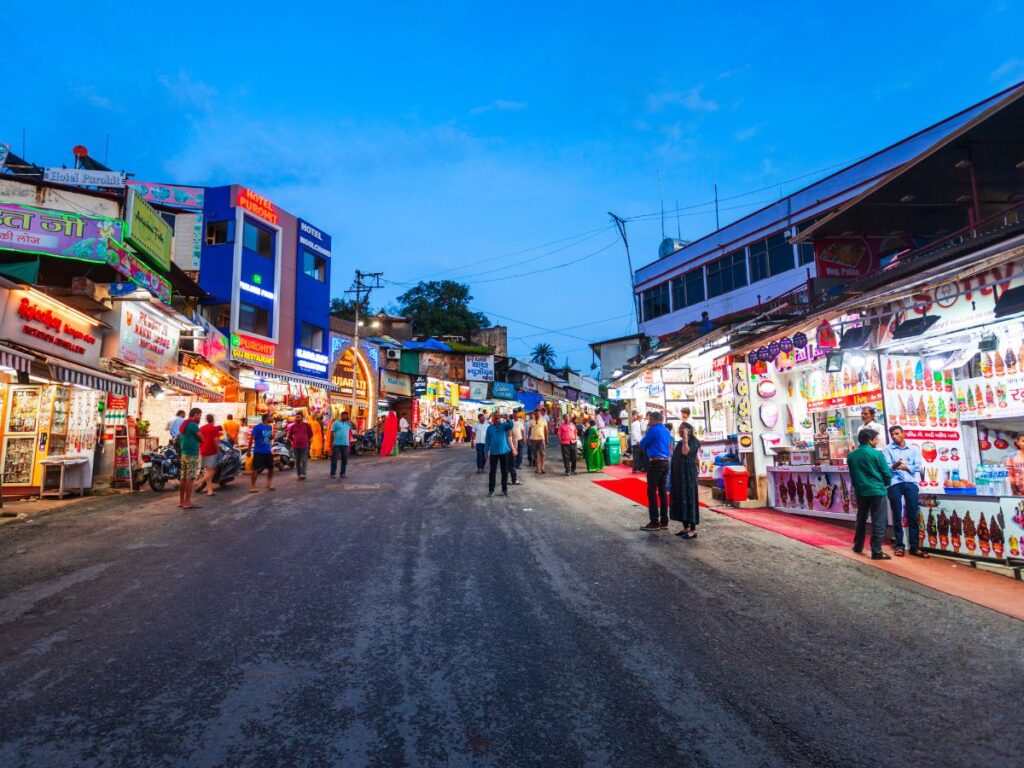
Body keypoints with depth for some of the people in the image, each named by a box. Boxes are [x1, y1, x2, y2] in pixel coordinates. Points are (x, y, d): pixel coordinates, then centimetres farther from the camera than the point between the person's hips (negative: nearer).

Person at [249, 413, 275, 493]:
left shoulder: (270, 427, 10)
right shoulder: (257, 427, -11)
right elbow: (251, 438, -11)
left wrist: (272, 437, -2)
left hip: (267, 452, 7)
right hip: (258, 452, -7)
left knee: (271, 468, 12)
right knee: (256, 469, -8)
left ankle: (269, 484, 28)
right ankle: (252, 487, -1)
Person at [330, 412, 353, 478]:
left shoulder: (348, 423, 11)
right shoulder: (336, 423, 0)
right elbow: (332, 433, -2)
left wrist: (351, 421, -1)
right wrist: (331, 442, -7)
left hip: (345, 444, 4)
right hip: (336, 444, -4)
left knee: (344, 459, 6)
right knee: (334, 458, -2)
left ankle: (342, 473, 14)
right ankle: (332, 473, 3)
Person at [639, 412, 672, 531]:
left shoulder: (653, 430, -11)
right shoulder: (667, 431, 14)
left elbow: (642, 444, -4)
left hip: (655, 462, -8)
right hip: (665, 462, 8)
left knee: (652, 491, -3)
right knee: (662, 491, 11)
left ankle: (654, 522, -3)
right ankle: (664, 521, 14)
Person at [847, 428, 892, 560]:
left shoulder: (851, 455, 5)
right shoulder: (876, 453, -10)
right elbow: (887, 474, -6)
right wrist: (884, 485, 13)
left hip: (860, 491, 5)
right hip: (876, 491, -5)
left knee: (861, 520, 19)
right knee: (878, 522, 0)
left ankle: (858, 546, 28)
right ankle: (876, 552, 0)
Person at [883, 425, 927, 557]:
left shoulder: (913, 449, 12)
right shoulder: (887, 449, 7)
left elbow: (919, 467, 3)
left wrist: (906, 467, -11)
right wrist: (894, 466, -25)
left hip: (910, 483, 1)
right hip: (894, 484, -1)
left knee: (912, 515, 1)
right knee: (897, 515, 3)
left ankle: (914, 546, 7)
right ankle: (899, 545, 10)